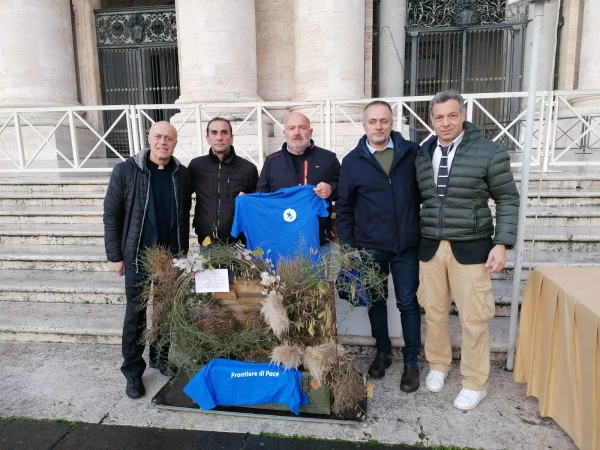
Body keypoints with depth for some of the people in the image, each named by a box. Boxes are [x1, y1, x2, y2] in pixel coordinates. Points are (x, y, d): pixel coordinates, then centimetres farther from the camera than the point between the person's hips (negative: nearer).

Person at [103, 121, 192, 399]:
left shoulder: (182, 174, 2)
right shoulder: (125, 171, -6)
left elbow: (184, 217, 8)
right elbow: (111, 215, -4)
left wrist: (183, 252, 8)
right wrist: (114, 255, -6)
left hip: (172, 257, 3)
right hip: (138, 257, -2)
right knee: (135, 316, 8)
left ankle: (160, 357, 34)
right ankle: (133, 371, 23)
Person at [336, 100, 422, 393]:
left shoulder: (412, 152, -2)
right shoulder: (353, 161, 0)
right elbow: (344, 207, 3)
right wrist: (347, 245, 0)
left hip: (406, 244, -1)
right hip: (369, 246, 1)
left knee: (407, 302, 6)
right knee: (376, 301, 14)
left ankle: (411, 361, 23)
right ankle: (382, 352, 34)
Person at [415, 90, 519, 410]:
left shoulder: (489, 152, -5)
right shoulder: (421, 156, 5)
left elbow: (507, 199, -2)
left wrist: (502, 243, -10)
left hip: (471, 247, -3)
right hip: (429, 247, 3)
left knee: (473, 317, 4)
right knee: (434, 310, 12)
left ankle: (475, 384, 22)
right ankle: (438, 365, 34)